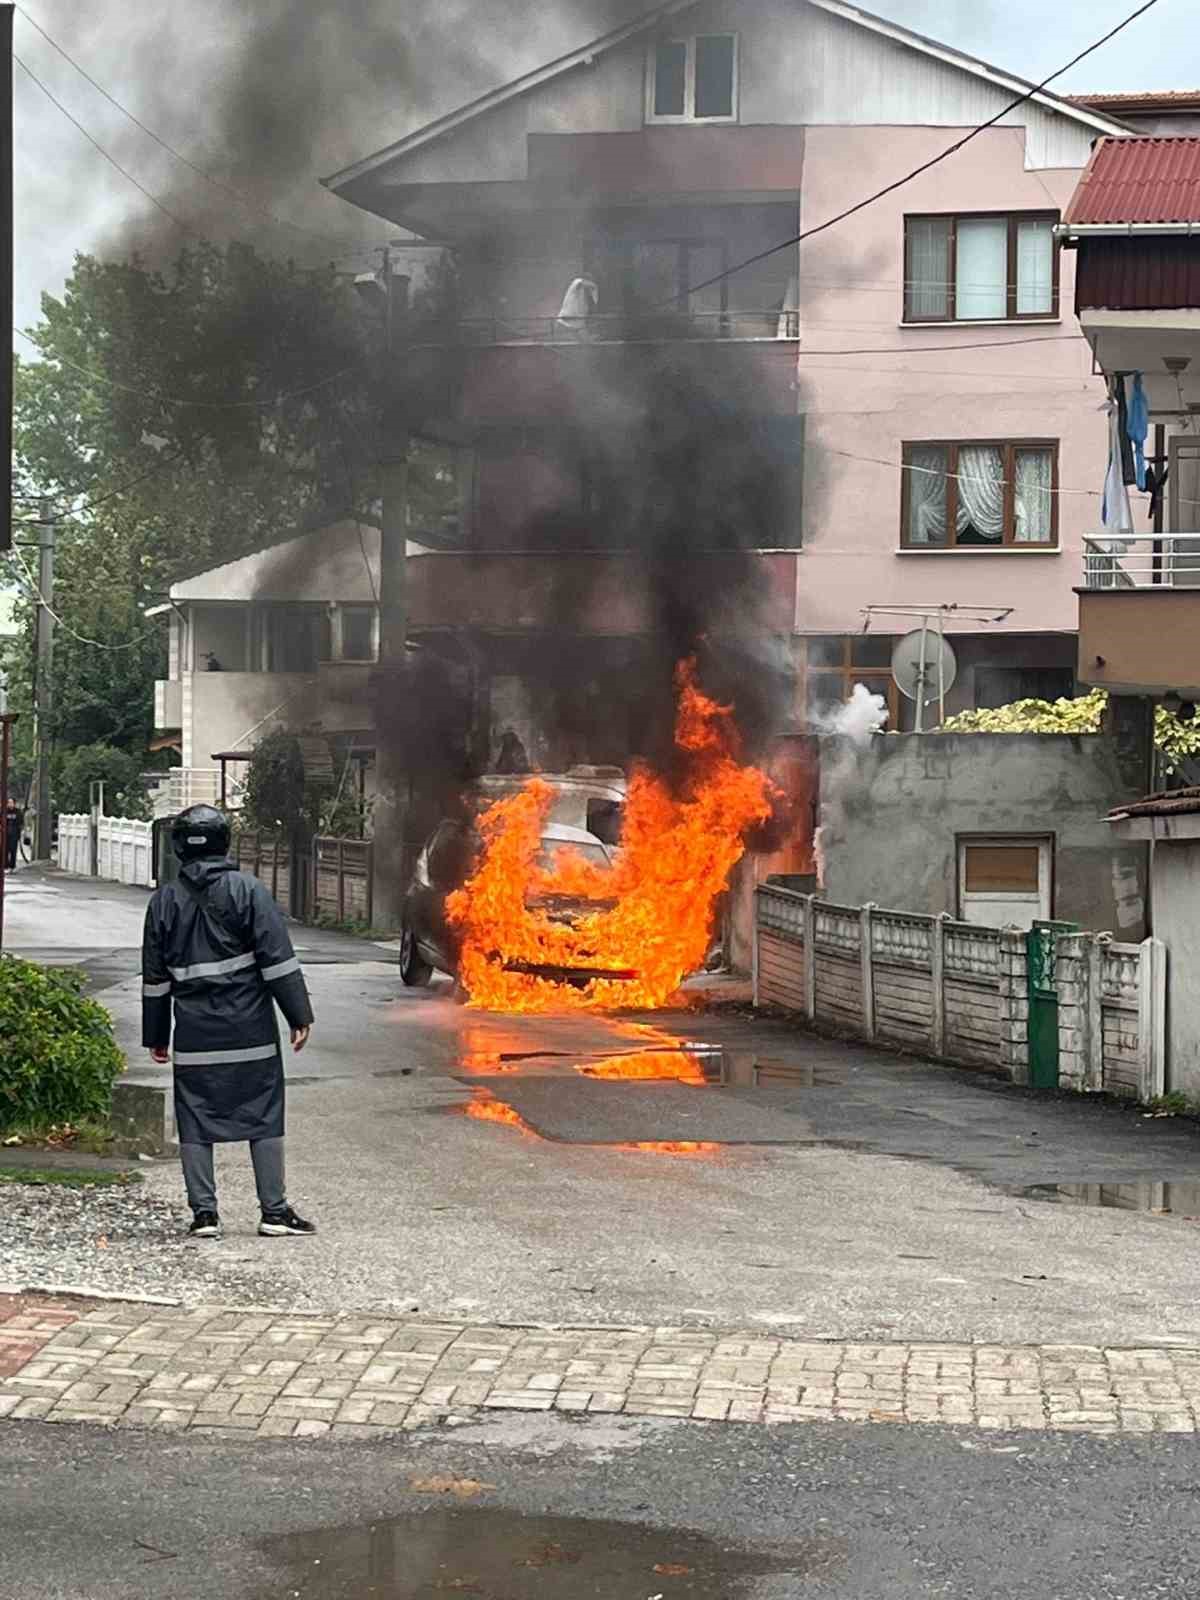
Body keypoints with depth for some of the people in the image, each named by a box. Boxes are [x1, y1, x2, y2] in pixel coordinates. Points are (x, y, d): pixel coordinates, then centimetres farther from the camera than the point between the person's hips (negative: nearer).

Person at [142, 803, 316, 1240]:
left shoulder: (164, 901, 6)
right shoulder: (247, 890, -3)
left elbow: (156, 976, 10)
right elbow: (277, 959, -7)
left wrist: (156, 1036, 17)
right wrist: (299, 1015, -3)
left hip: (194, 1033, 2)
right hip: (250, 1030, -2)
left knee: (195, 1122, 7)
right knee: (264, 1117, 4)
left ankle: (204, 1212, 5)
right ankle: (274, 1210, 5)